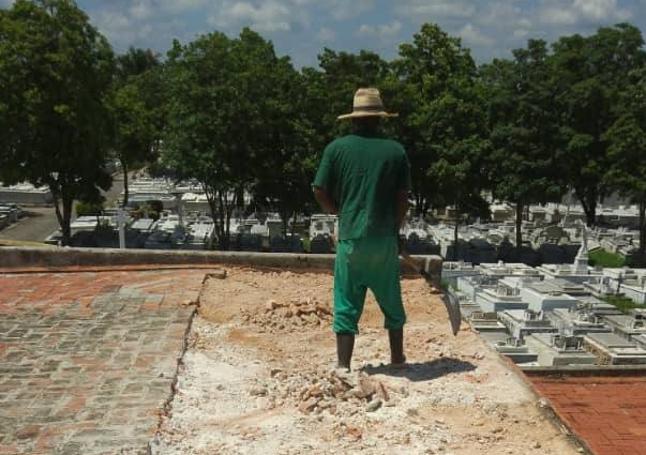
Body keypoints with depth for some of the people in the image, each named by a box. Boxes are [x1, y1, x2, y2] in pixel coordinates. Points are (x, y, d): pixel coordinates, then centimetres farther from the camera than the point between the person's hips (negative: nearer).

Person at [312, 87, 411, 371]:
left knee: (346, 305, 5)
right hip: (385, 238, 1)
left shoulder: (337, 148, -1)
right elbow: (403, 198, 2)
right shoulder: (395, 151, 1)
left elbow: (320, 191, -1)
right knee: (391, 302, 17)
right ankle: (397, 358, 28)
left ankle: (343, 366, 5)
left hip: (350, 238, -1)